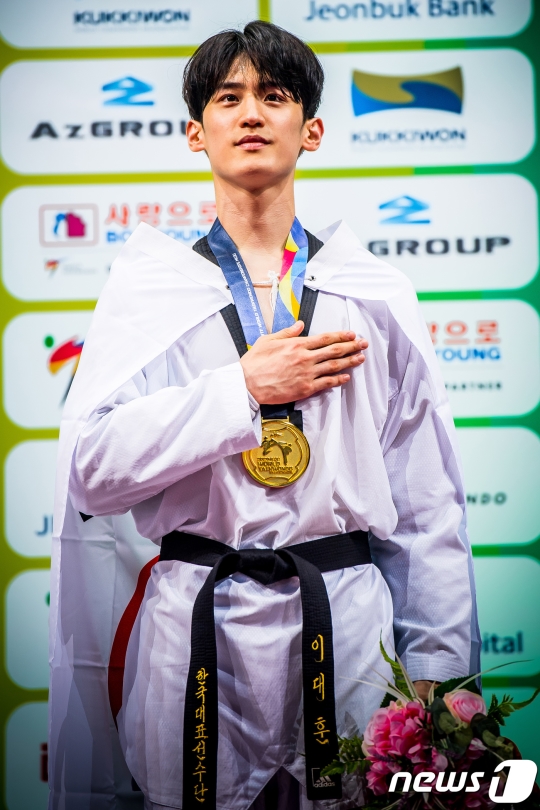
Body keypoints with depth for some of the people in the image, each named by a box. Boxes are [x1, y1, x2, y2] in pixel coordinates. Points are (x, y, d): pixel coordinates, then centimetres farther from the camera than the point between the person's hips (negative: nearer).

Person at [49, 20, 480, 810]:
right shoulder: (148, 287, 6)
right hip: (197, 632, -1)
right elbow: (92, 466, -7)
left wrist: (437, 668, 1)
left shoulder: (377, 293, 8)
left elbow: (429, 501, 6)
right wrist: (245, 386, -11)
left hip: (347, 623, 1)